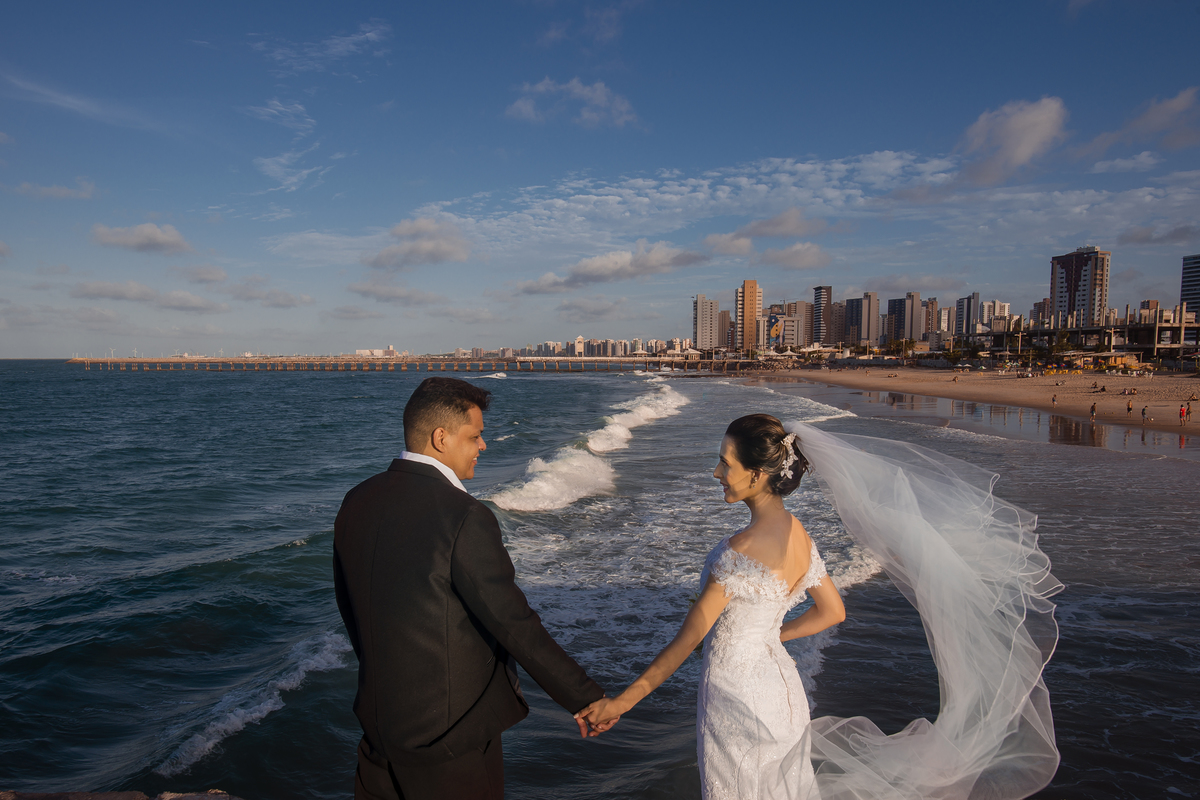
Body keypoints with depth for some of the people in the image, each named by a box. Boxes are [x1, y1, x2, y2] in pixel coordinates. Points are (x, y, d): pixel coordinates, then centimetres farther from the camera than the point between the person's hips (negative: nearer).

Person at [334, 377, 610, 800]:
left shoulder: (356, 502, -2)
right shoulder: (464, 517, -24)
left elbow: (349, 604, 10)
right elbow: (514, 626, -22)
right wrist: (585, 697, -11)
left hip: (378, 714, 7)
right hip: (450, 728, -6)